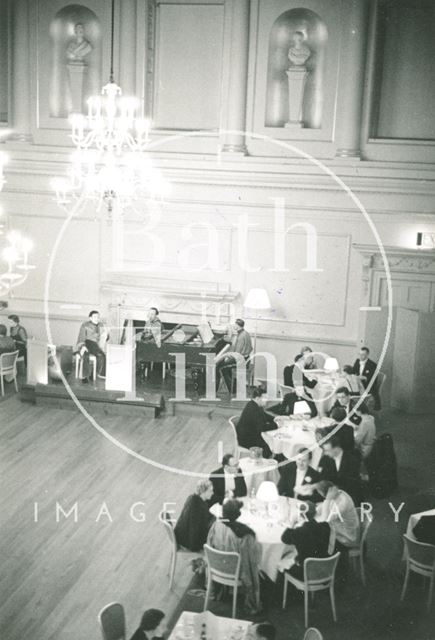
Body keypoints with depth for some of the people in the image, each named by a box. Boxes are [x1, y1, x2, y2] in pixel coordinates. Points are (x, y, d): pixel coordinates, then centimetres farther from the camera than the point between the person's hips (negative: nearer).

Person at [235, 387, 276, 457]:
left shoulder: (253, 405, 3)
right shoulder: (253, 409, -28)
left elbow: (265, 416, 18)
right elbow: (262, 427, -30)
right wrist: (276, 425, -22)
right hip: (246, 440, -11)